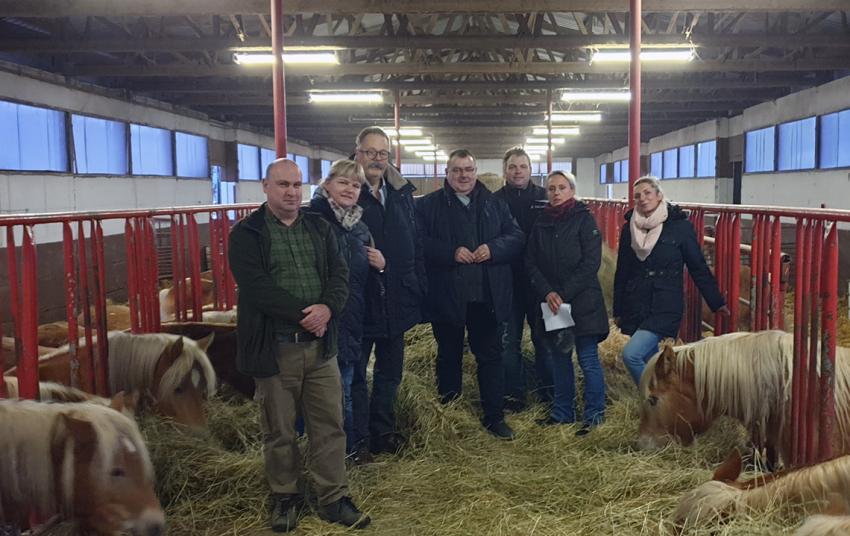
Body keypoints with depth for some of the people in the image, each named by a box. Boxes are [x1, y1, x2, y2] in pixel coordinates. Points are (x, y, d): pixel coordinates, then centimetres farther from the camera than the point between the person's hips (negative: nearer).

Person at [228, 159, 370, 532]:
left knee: (330, 426, 9)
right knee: (279, 431, 10)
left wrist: (326, 308, -17)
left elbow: (340, 274, 2)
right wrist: (303, 315, -19)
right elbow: (257, 287, -15)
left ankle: (333, 499, 22)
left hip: (319, 344, 4)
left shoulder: (319, 228, 10)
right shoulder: (246, 234, -4)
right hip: (273, 348, -3)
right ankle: (285, 497, 28)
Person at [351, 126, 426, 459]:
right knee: (355, 373, 6)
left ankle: (383, 433, 32)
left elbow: (415, 245, 11)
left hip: (396, 300, 6)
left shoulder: (401, 194, 9)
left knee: (390, 372, 17)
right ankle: (359, 440, 19)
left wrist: (418, 288, 5)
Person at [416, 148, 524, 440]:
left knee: (491, 355, 8)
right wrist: (451, 252, -21)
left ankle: (495, 417, 19)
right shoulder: (428, 205, 0)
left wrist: (494, 248, -13)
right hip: (446, 295, -2)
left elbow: (517, 237, 5)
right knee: (449, 356, 12)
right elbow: (420, 243, -10)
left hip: (488, 295, 2)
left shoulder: (494, 204, 10)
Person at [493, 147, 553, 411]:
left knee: (544, 337, 10)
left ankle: (548, 389, 23)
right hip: (508, 281, 0)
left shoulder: (545, 197, 1)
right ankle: (513, 393, 20)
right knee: (509, 341, 9)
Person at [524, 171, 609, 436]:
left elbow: (591, 262, -11)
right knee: (559, 358, 13)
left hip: (582, 301, -5)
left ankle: (594, 415, 11)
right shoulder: (541, 223, 9)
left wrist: (563, 293, -15)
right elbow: (531, 263, 5)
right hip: (551, 303, 5)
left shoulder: (584, 219, -4)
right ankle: (562, 411, 26)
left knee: (588, 359, -1)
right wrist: (547, 292, -10)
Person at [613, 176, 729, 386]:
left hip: (665, 308, -4)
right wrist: (618, 310, 13)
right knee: (651, 363, 11)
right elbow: (621, 272, 12)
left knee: (631, 354, -19)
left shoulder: (680, 225, -6)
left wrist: (716, 302, 0)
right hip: (635, 308, 5)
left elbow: (698, 267, -1)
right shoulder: (629, 228, 5)